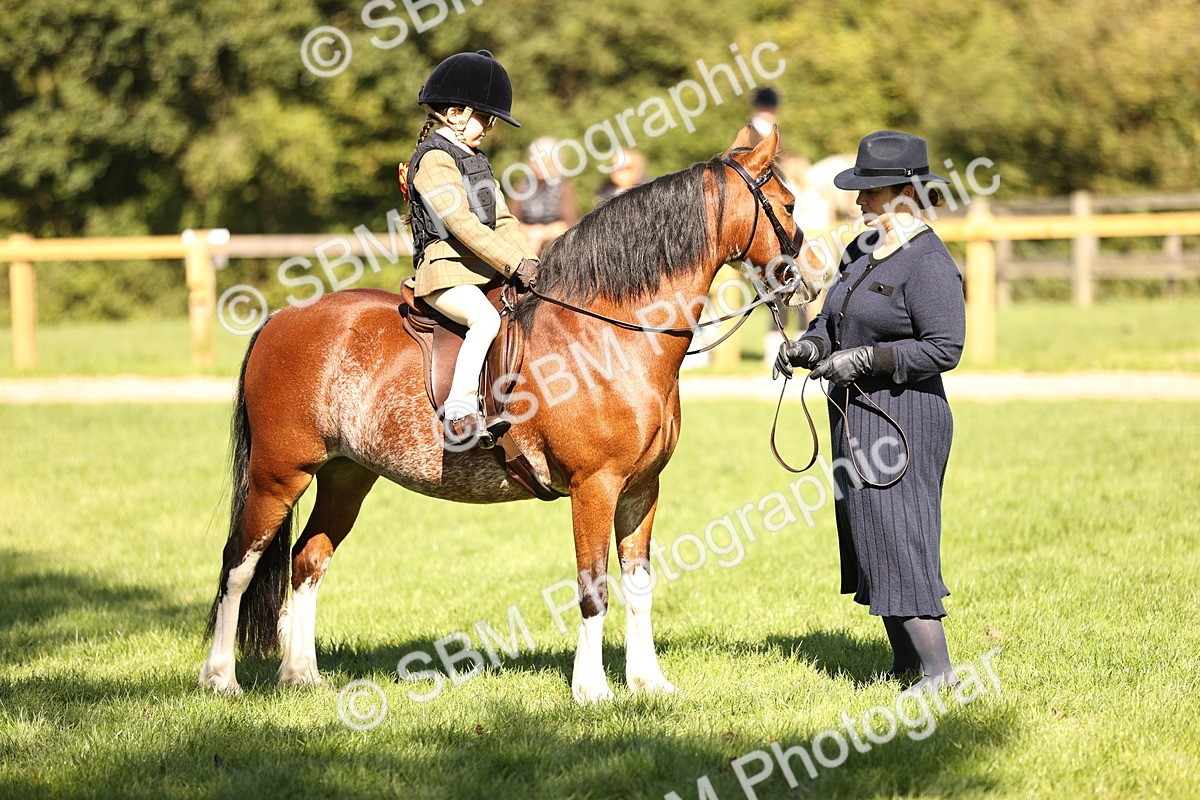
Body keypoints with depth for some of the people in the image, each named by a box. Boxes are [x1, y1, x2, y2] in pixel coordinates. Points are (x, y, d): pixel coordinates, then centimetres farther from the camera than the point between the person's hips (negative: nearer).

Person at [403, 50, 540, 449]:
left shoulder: (475, 160, 23)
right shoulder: (435, 160, -9)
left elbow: (502, 221, 19)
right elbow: (463, 225, -19)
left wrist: (529, 259, 1)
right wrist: (514, 264, -23)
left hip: (486, 273, 10)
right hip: (446, 271, -10)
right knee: (485, 318, -33)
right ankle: (459, 412, -35)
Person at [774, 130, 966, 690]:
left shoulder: (928, 262, -17)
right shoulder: (863, 250, 11)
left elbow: (944, 348, -22)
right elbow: (834, 320, 19)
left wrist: (863, 359, -23)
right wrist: (809, 346, -4)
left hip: (902, 418, -10)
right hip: (857, 415, 10)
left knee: (898, 540, -10)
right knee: (868, 538, 14)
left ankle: (939, 674, -6)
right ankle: (906, 664, 23)